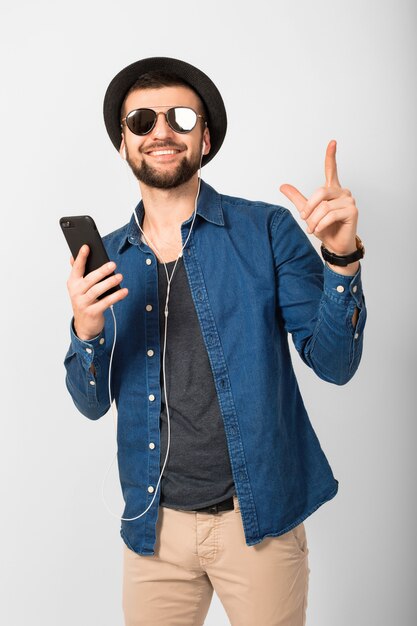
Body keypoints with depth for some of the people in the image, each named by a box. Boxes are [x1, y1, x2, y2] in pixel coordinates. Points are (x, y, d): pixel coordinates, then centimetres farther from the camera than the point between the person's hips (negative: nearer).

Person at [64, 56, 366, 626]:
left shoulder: (266, 231, -7)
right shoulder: (107, 258, 2)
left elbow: (334, 363, -9)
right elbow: (93, 403, 3)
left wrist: (342, 258, -24)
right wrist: (87, 333, -17)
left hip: (258, 518, -2)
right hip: (154, 523, 3)